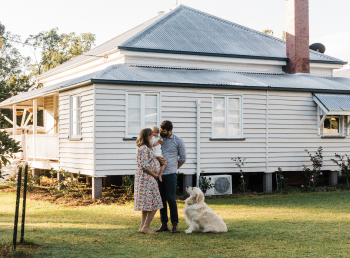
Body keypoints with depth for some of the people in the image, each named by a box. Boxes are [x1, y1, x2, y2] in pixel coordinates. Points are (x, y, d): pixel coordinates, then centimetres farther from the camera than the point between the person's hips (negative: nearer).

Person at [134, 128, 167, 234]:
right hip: (147, 178, -10)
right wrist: (154, 175, -10)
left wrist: (162, 163, 6)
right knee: (154, 204, -7)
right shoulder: (144, 148, -16)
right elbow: (144, 166, -20)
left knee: (146, 205, 13)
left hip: (146, 179, 10)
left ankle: (143, 226, 15)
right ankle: (146, 226, -5)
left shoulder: (147, 148, 16)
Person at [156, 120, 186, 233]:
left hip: (170, 174, -4)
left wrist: (173, 168, 6)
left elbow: (182, 158, 6)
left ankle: (175, 224, 3)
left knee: (171, 199, -5)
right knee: (161, 199, 8)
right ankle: (164, 224, 15)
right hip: (158, 173, 4)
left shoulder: (178, 141, -2)